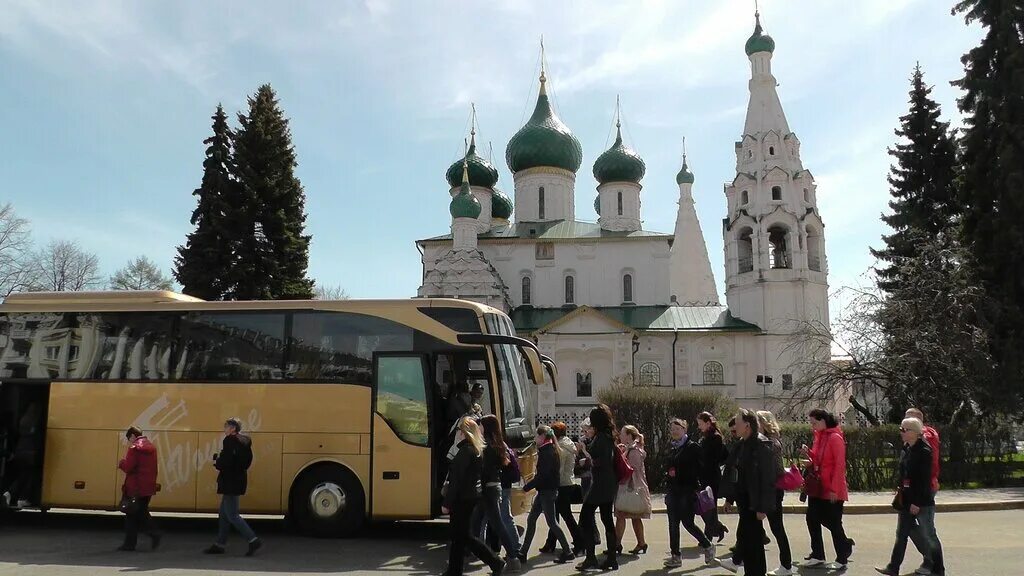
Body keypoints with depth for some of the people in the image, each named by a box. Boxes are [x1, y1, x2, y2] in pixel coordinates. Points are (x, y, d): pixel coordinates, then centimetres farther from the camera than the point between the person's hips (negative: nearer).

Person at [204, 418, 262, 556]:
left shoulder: (230, 441, -16)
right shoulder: (245, 441, 12)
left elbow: (226, 462, -24)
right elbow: (247, 461, 14)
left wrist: (217, 461, -2)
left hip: (230, 482, -10)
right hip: (240, 480, 10)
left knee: (232, 515, -5)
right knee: (224, 514, 17)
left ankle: (253, 540, -8)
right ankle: (220, 544, 23)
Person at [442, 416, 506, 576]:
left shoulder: (465, 451, -18)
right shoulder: (476, 450, 11)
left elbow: (457, 480, -20)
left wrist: (447, 503, -17)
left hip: (462, 499, -10)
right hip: (472, 496, 10)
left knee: (465, 536, -1)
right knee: (458, 535, 14)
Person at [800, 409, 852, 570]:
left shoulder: (835, 438, -15)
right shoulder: (818, 436, 10)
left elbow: (840, 465, -18)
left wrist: (834, 489, -20)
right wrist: (808, 454, 0)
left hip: (832, 491, -8)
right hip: (817, 488, 8)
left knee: (833, 523, 0)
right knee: (812, 519, 8)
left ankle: (841, 559, 14)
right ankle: (817, 556, 17)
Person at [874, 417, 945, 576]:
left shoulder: (924, 451, -16)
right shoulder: (906, 449, 9)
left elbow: (924, 479, -19)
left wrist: (917, 502, -20)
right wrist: (900, 492, 14)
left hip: (921, 502, -8)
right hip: (906, 500, 9)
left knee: (927, 536, 3)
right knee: (901, 534, 11)